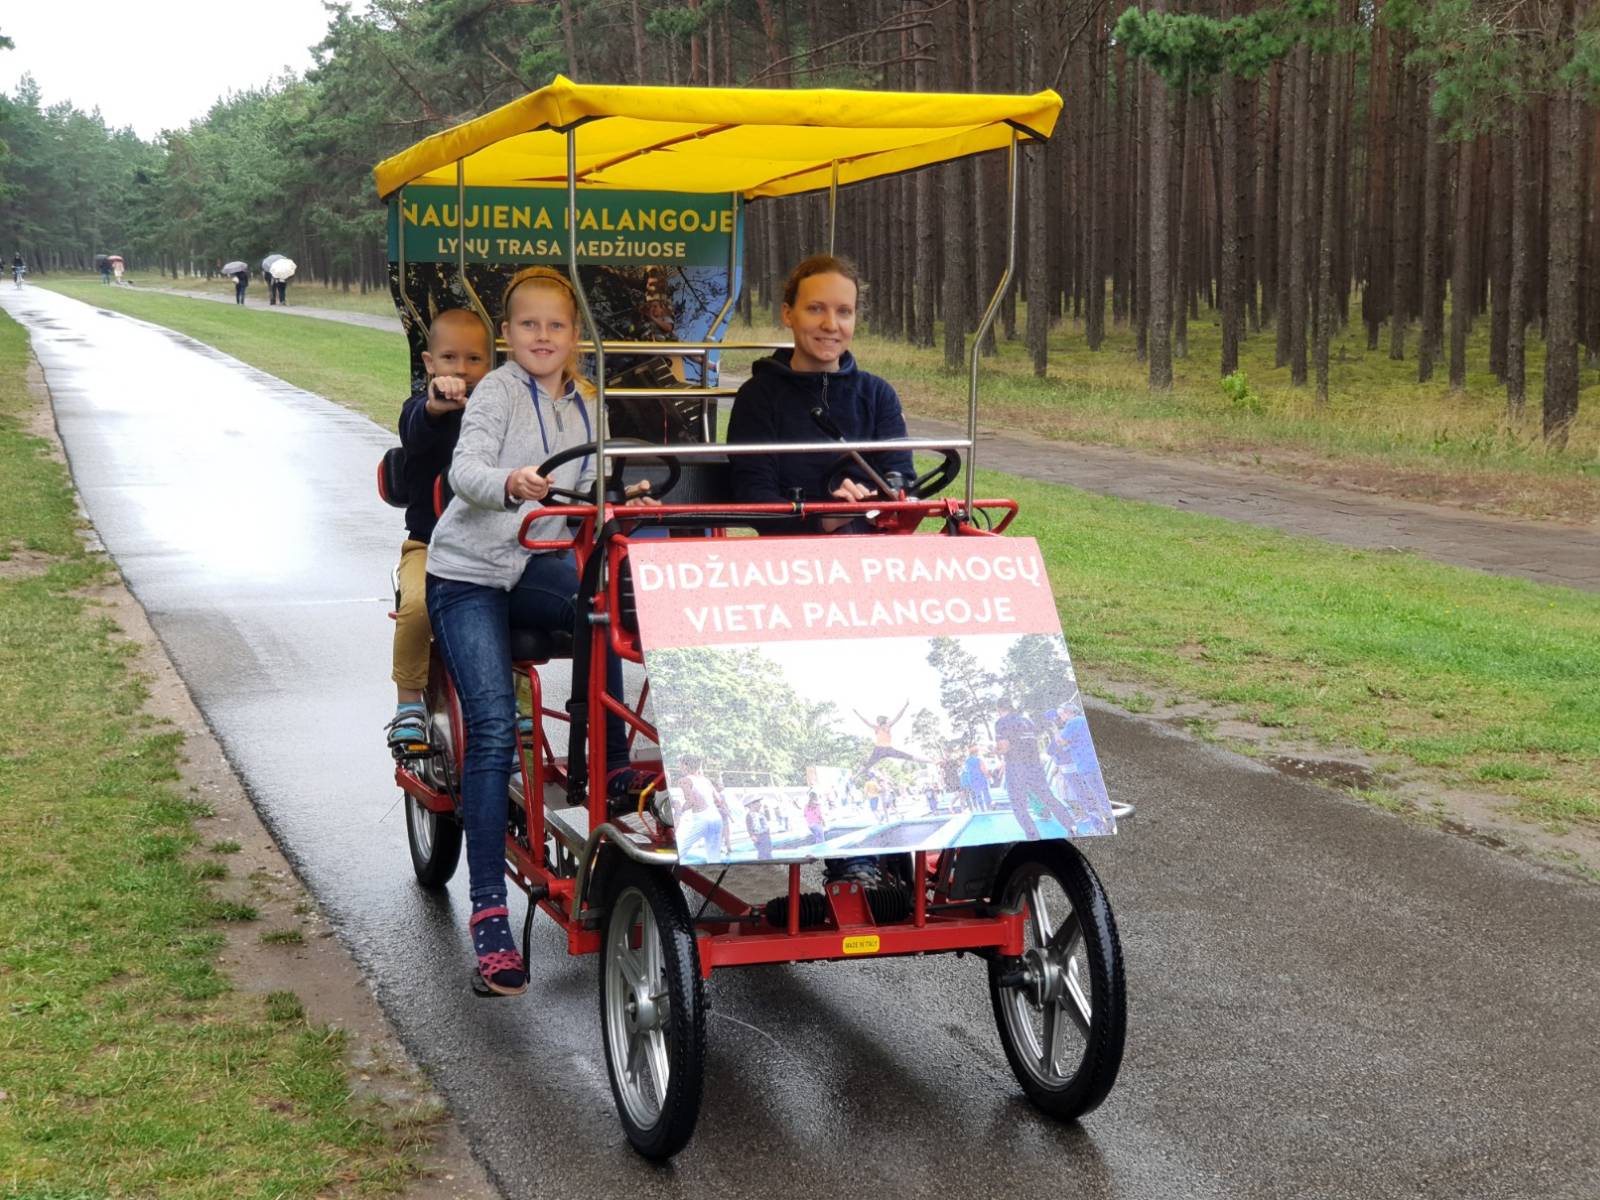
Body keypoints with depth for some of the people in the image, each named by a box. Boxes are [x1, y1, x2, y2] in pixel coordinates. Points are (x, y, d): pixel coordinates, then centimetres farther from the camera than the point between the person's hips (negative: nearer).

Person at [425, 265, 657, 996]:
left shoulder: (581, 408, 12)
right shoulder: (499, 391, -8)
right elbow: (465, 469, -25)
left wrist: (620, 505, 2)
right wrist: (509, 483, -46)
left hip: (535, 566, 5)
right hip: (469, 573, -5)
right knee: (493, 730, -17)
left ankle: (610, 768, -17)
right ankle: (489, 909, -14)